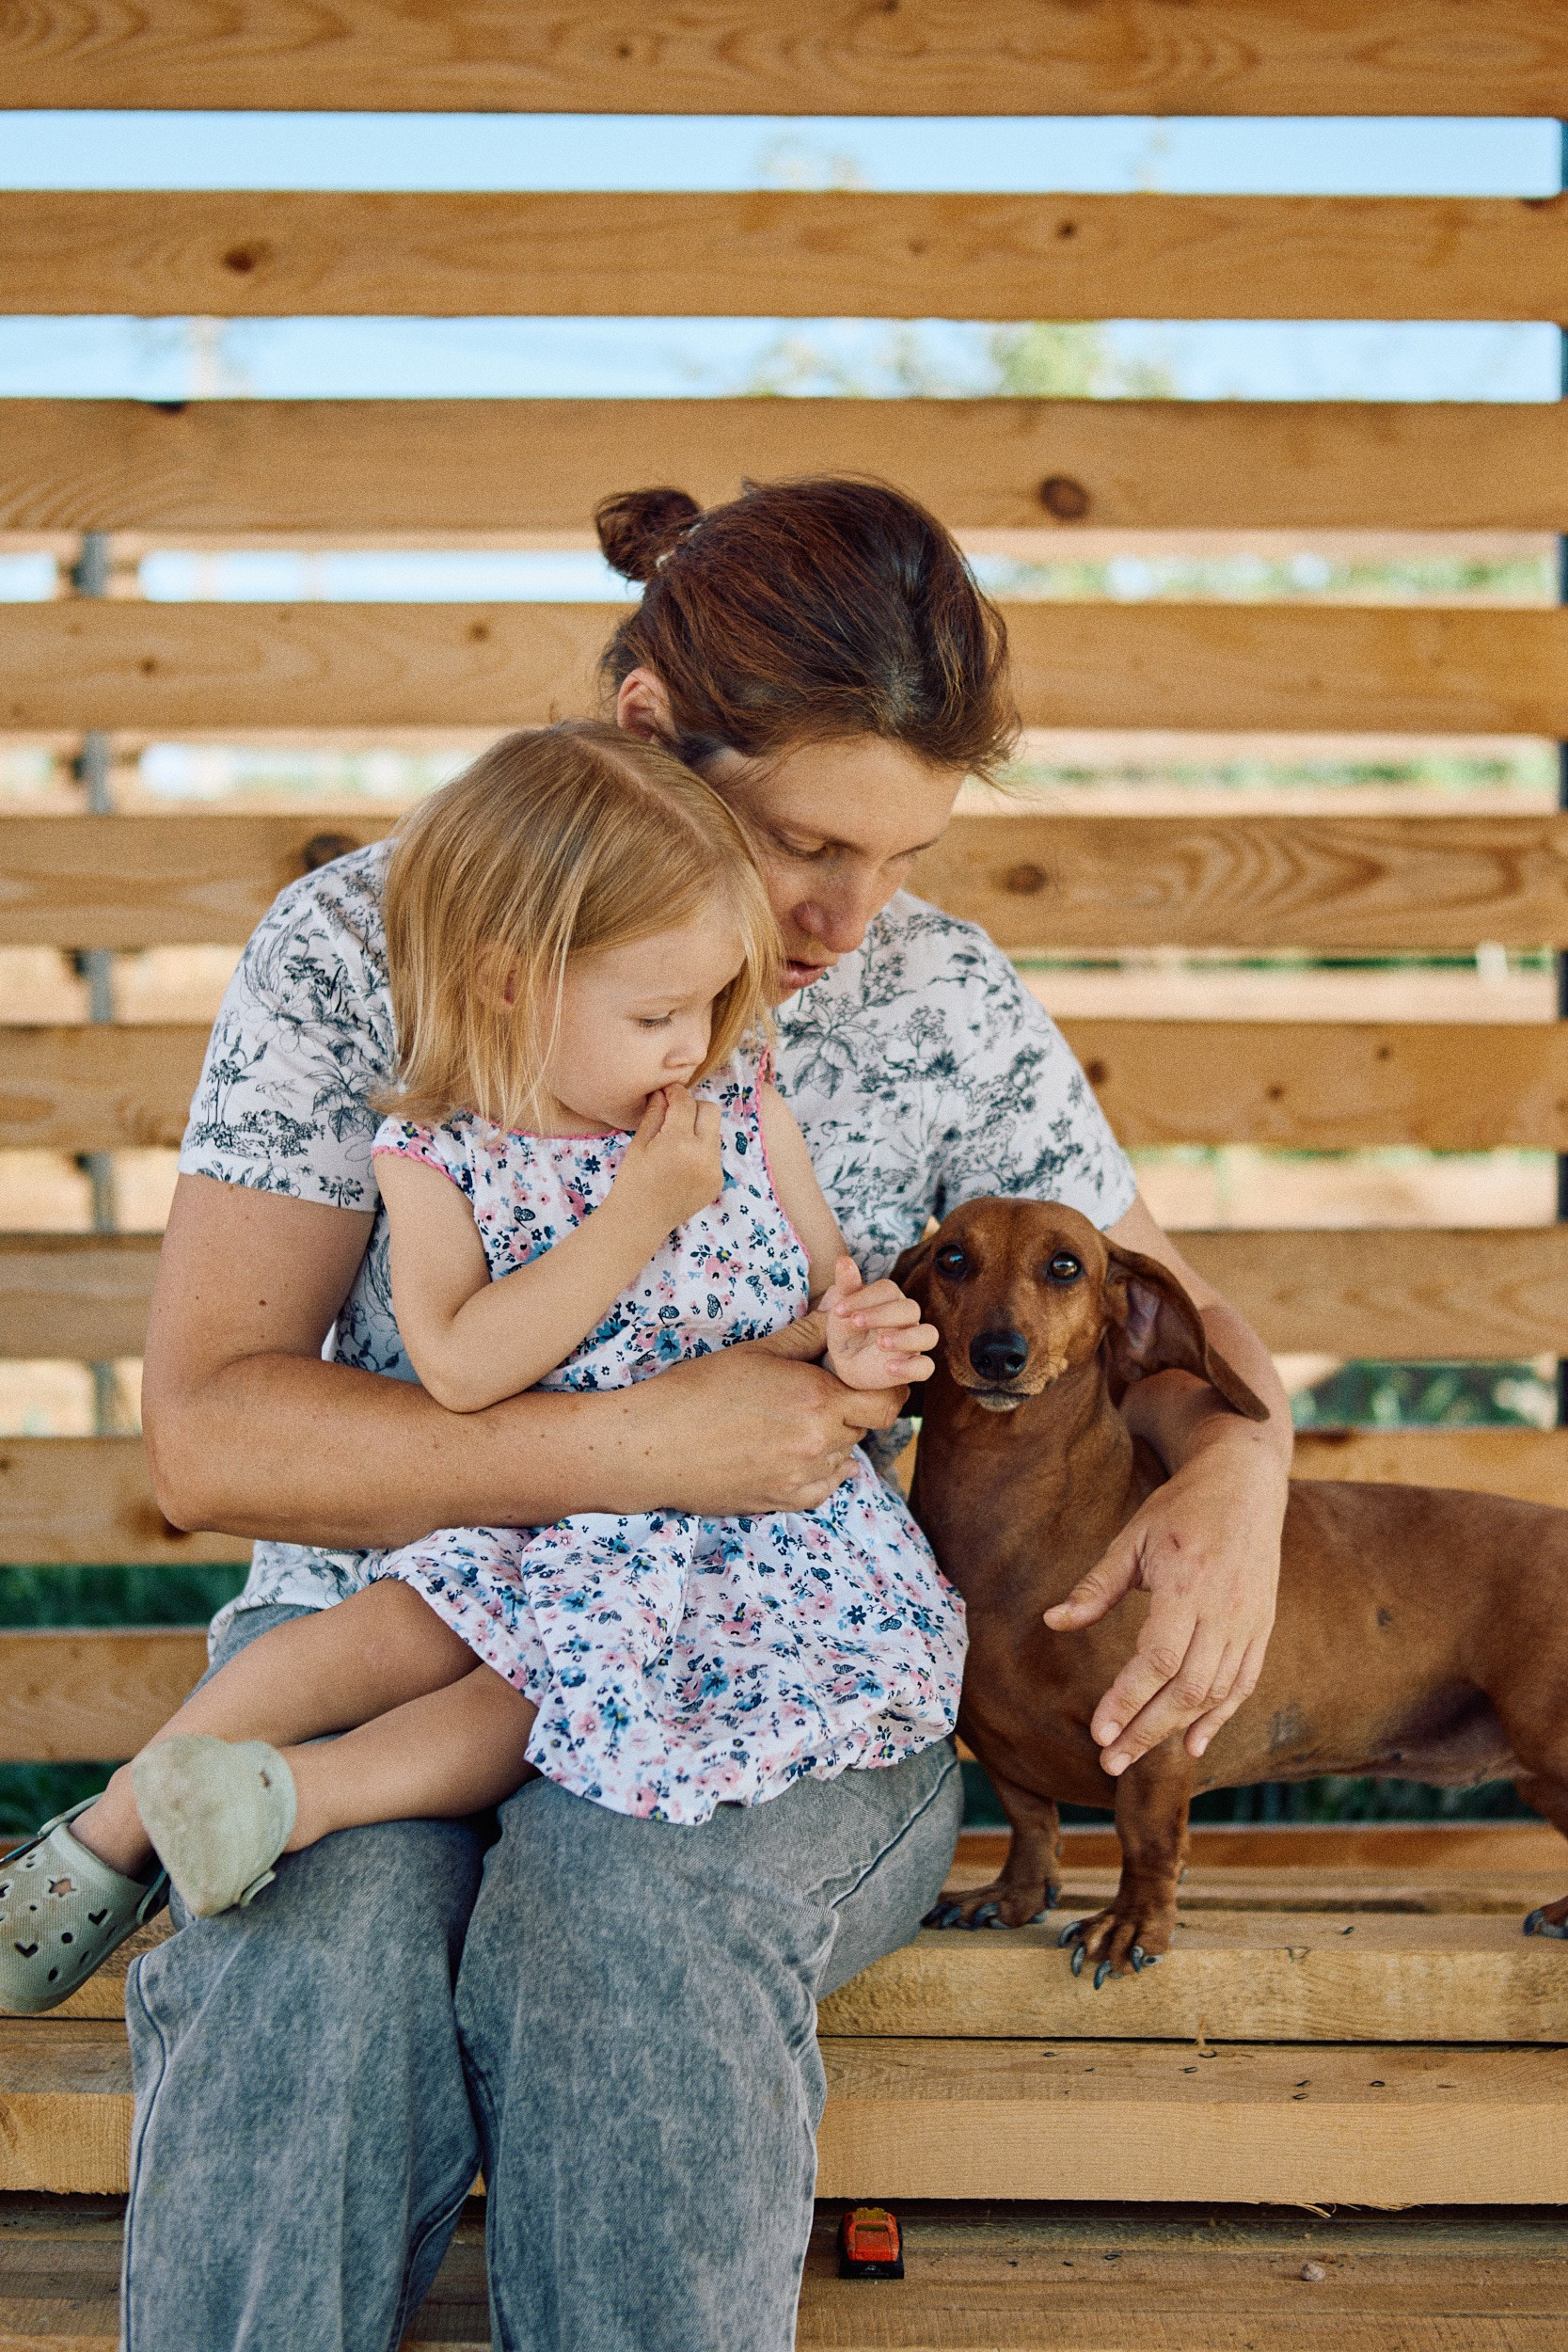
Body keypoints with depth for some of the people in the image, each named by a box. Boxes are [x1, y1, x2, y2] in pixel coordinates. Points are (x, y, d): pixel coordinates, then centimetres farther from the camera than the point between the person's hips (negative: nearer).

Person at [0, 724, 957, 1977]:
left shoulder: (741, 1098, -1)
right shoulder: (440, 1154, -8)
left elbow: (833, 1278, 8)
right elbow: (460, 1369, -21)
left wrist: (858, 1336, -18)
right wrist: (636, 1218, -24)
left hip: (759, 1507, 1)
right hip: (535, 1516, -1)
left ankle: (297, 1796, -20)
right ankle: (116, 1831, -4)